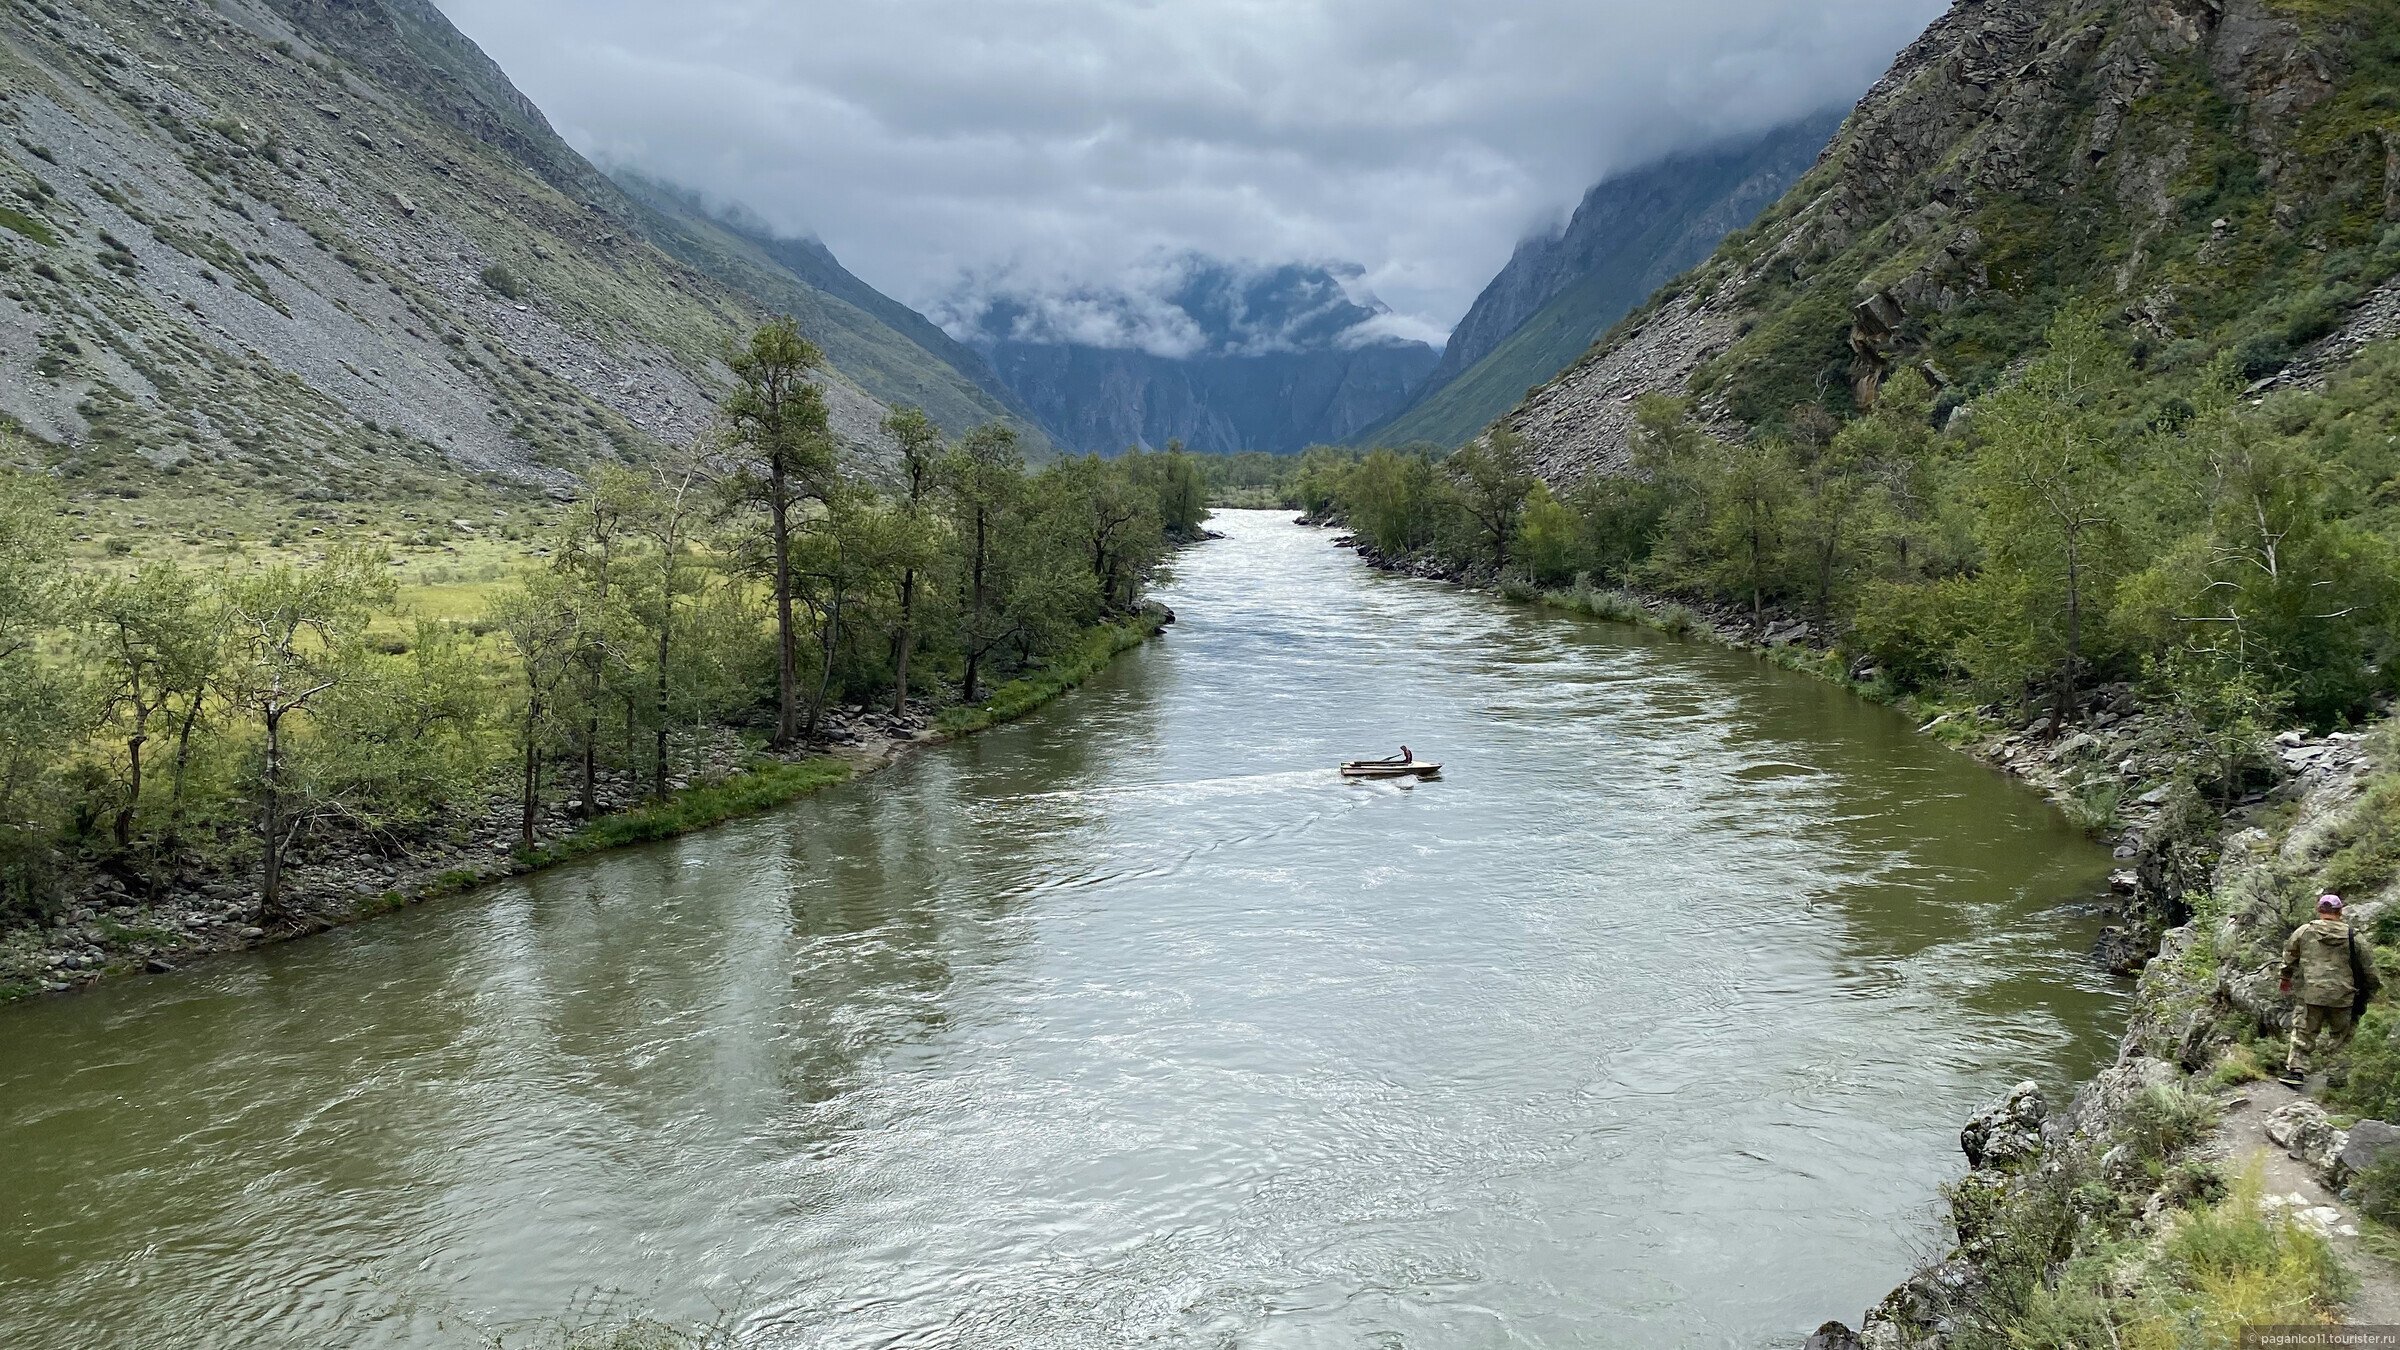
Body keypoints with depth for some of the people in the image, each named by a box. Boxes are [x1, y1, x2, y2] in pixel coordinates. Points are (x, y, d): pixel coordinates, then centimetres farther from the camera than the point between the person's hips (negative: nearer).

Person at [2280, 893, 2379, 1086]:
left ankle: (2295, 1070, -3)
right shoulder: (2352, 936, -1)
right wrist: (2373, 987, 22)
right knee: (2342, 1035, 17)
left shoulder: (2304, 931, 0)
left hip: (2312, 993, -1)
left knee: (2303, 1033, 6)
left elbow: (2289, 955, 15)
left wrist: (2286, 977, 32)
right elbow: (2367, 965, 6)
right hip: (2343, 996, 1)